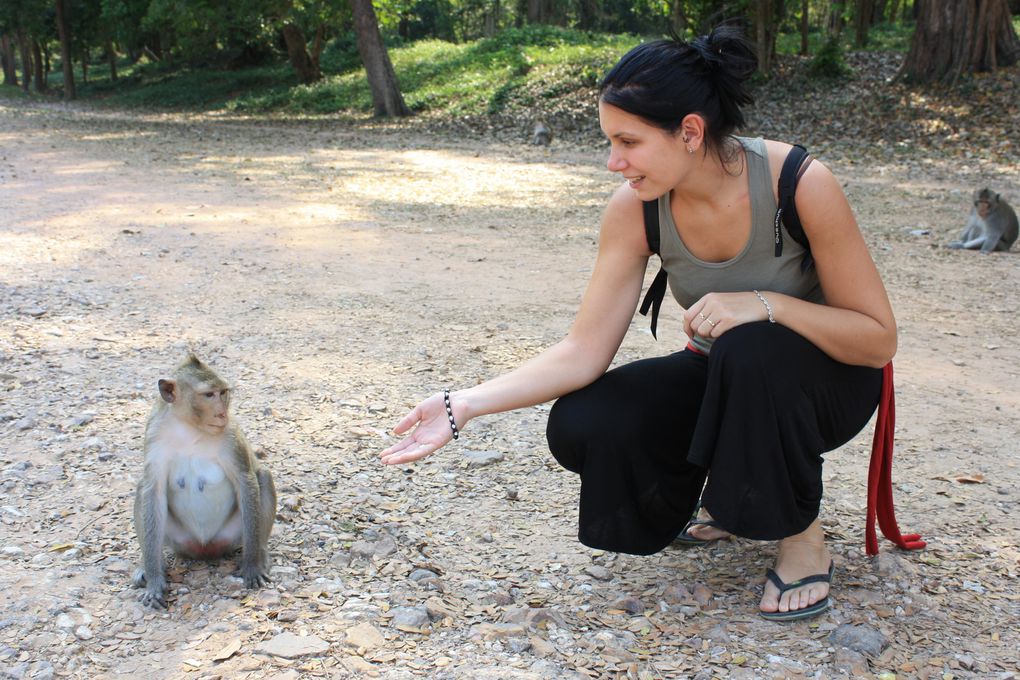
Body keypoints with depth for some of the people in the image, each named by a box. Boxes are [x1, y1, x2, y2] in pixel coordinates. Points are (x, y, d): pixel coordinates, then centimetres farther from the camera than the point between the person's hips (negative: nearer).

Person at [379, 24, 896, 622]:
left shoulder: (798, 183, -27)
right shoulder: (635, 209, -16)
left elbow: (879, 339, -20)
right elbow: (584, 352, -16)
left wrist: (766, 303, -35)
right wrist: (465, 406, -26)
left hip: (829, 379, -3)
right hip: (722, 378, 4)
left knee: (752, 351, -38)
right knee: (580, 426, -19)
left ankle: (804, 538, -11)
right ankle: (730, 496, 9)